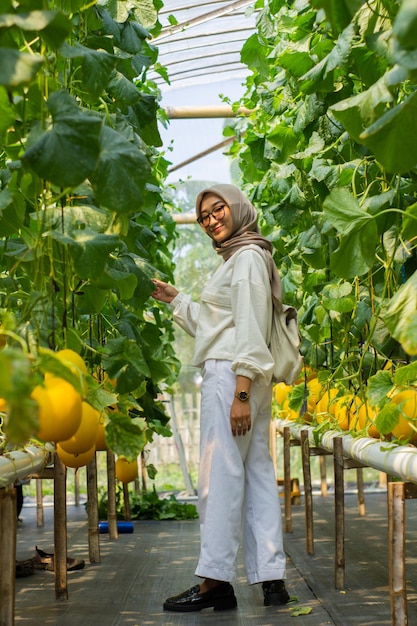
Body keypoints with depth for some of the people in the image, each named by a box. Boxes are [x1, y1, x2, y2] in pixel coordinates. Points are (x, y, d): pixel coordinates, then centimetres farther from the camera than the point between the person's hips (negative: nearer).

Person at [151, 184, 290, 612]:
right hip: (248, 380, 10)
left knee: (221, 474, -10)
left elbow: (250, 329, -16)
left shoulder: (248, 257, -7)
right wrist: (174, 299, 29)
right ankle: (271, 580, 6)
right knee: (256, 473, 6)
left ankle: (215, 581, -9)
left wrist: (240, 392, -21)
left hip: (231, 375, -10)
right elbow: (211, 326, 30)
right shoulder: (237, 259, 23)